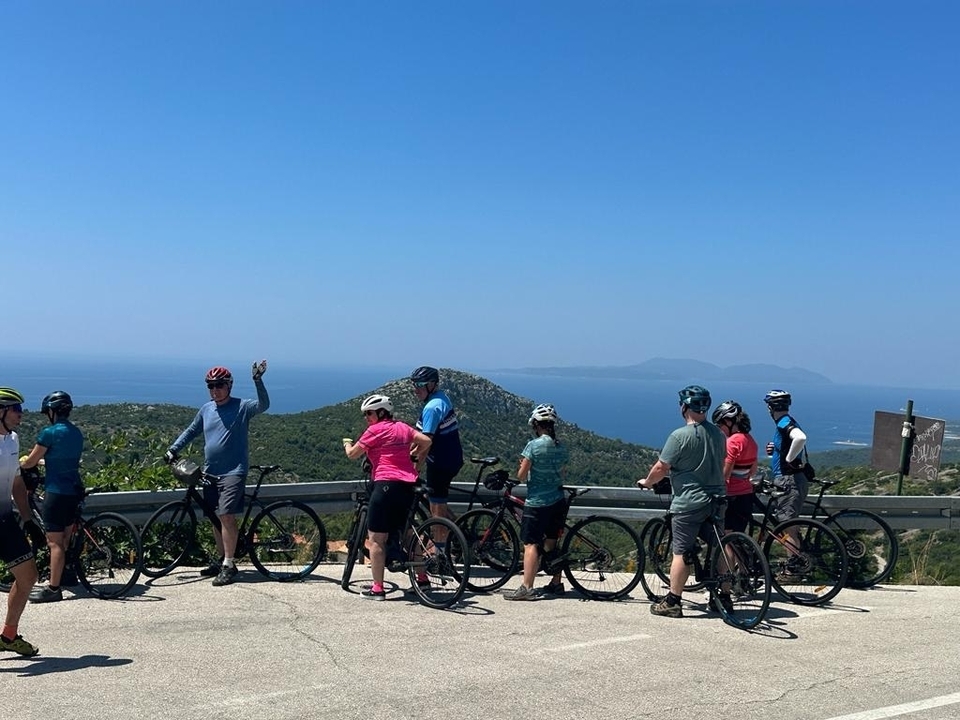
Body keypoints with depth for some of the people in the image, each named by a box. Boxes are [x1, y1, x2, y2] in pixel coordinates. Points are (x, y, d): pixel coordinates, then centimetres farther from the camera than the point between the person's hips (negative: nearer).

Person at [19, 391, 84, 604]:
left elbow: (30, 462, -4)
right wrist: (43, 461, 32)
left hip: (56, 492, -8)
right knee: (65, 539, 18)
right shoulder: (76, 433, 10)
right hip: (74, 491, 8)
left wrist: (20, 462, 17)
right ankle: (68, 576, 26)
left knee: (55, 542, -4)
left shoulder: (49, 433, -13)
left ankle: (53, 589, -2)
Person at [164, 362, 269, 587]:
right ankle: (223, 560, 25)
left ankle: (229, 565, -9)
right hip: (210, 472, 7)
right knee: (216, 517, 12)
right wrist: (174, 449, 10)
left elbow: (263, 405, -23)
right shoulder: (206, 409, 11)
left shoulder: (241, 407, -6)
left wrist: (258, 381, -34)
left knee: (226, 516, -15)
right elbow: (191, 431, 21)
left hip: (233, 471, -7)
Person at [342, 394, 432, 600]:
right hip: (408, 485, 8)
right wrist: (412, 455, 27)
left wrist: (347, 443, 24)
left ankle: (377, 589, -3)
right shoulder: (403, 427, 15)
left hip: (386, 484, -7)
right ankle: (422, 578, 25)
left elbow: (352, 454, 2)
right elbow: (426, 441, 10)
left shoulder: (375, 430, -4)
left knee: (376, 538, -2)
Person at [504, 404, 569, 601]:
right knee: (551, 542, 16)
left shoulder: (534, 445, -14)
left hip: (537, 502, -7)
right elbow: (561, 475, 13)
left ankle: (526, 588, -9)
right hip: (558, 501, 7)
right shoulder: (562, 448, 5)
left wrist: (525, 475, 8)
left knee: (530, 544, -5)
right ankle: (556, 583, 22)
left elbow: (521, 475, -12)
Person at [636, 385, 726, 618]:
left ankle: (672, 603, 1)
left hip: (689, 502, -7)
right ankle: (724, 598, 18)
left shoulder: (680, 436, -14)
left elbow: (661, 468, -11)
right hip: (716, 500, 7)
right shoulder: (719, 435, 8)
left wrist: (646, 482, 7)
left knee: (681, 552, -2)